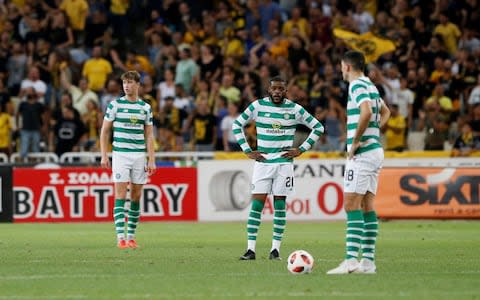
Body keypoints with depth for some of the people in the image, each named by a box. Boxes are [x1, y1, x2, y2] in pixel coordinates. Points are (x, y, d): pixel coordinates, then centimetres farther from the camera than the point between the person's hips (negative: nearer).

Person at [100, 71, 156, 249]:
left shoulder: (145, 107, 7)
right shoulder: (115, 104, 0)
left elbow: (149, 135, 10)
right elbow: (105, 131, 3)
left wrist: (151, 160, 2)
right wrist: (104, 156, -4)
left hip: (139, 155, 3)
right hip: (120, 154, -3)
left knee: (136, 196, 4)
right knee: (120, 195, -9)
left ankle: (131, 236, 12)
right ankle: (120, 237, -12)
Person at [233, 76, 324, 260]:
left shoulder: (295, 109, 0)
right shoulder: (258, 106, 0)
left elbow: (318, 127, 8)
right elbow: (237, 124, 10)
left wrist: (301, 150, 2)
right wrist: (247, 151, 3)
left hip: (284, 162, 0)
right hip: (262, 161, 0)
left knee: (280, 206, 1)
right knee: (256, 204, -6)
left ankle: (276, 248, 6)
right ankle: (250, 249, -5)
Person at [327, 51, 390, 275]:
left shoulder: (358, 85, -11)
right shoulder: (370, 86, 19)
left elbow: (366, 112, -28)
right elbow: (385, 112, 35)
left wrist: (355, 141, -19)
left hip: (362, 153, -9)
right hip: (375, 149, 9)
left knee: (351, 205, -11)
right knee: (367, 206, 9)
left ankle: (351, 259, -18)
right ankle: (368, 261, 8)